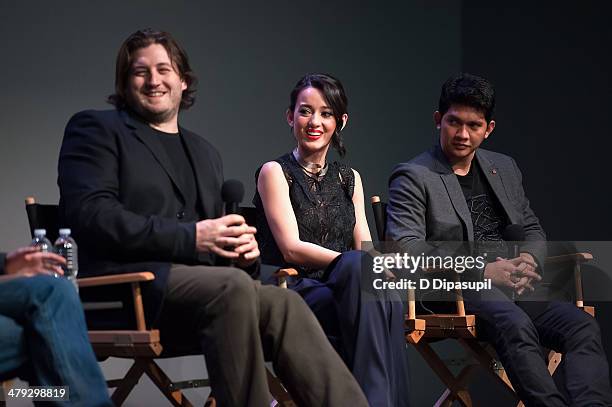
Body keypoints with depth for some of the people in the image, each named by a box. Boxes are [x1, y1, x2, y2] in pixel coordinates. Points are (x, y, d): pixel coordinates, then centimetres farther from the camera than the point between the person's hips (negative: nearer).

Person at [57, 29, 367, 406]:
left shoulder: (205, 152, 29)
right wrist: (190, 237, -14)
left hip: (197, 285, 5)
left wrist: (244, 247, 0)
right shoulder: (95, 129, 9)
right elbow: (90, 215, -6)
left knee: (282, 304, -25)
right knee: (233, 287, -34)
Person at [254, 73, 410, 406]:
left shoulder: (349, 178, 21)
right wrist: (358, 264, -20)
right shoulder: (275, 173, 4)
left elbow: (366, 246, 11)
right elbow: (291, 249, -8)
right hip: (295, 290, -4)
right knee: (358, 266, -35)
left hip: (343, 291, 4)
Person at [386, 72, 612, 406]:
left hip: (512, 289, 6)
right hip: (450, 291, -6)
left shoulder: (504, 168, 22)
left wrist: (528, 261, 0)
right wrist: (483, 272, -19)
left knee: (582, 325, -22)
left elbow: (532, 230, 27)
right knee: (515, 324, -37)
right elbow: (406, 248, -11)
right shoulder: (413, 177, 1)